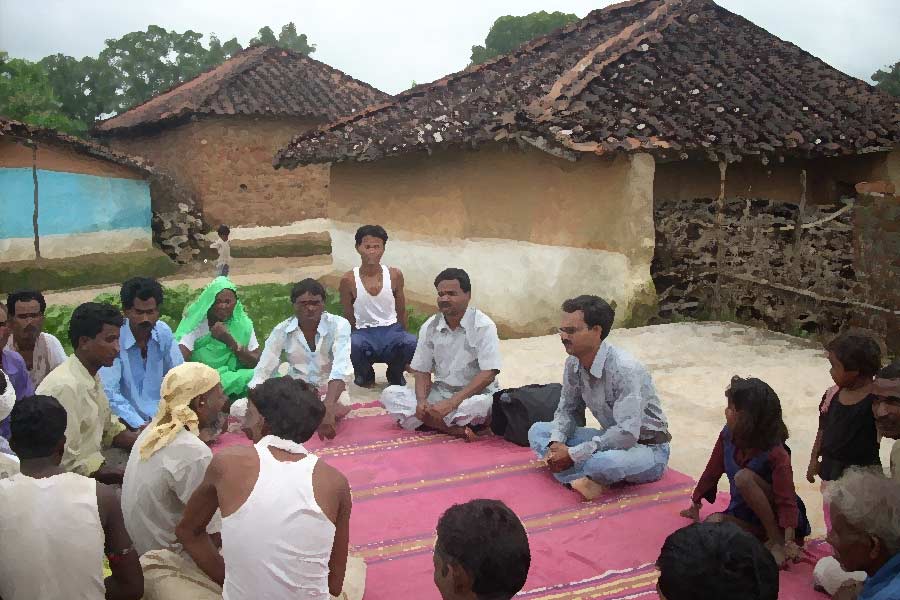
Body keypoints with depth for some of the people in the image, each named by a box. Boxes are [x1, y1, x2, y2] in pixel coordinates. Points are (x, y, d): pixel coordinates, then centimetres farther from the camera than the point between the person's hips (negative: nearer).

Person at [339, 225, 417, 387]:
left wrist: (403, 338, 15)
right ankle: (364, 374, 2)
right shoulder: (349, 280, -4)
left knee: (412, 343, -32)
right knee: (352, 343, -37)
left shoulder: (395, 275, 2)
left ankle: (395, 374, 5)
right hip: (363, 332, -1)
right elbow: (348, 317, 5)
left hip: (391, 330, 2)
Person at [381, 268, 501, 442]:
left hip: (473, 394, -5)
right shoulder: (430, 327, 3)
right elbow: (422, 371, 6)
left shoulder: (483, 326, -11)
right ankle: (454, 428, -26)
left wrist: (451, 403, -26)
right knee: (390, 394, -16)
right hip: (439, 393, 5)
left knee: (482, 404, -40)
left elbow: (488, 374, -18)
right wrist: (422, 401, -16)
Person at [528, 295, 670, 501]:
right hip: (612, 439, 8)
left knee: (602, 461, -41)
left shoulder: (624, 369, -29)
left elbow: (627, 433, -33)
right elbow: (567, 409, 7)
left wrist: (573, 454, -29)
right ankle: (587, 480, -24)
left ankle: (576, 476, -6)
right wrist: (556, 443, -14)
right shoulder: (574, 364, -5)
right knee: (537, 431, -3)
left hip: (648, 449, -8)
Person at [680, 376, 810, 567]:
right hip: (743, 514, 4)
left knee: (743, 477, -32)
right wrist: (696, 504, 14)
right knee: (712, 523, -26)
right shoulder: (728, 436, -8)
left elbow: (787, 500, -28)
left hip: (775, 515, -4)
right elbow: (712, 471, 4)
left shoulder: (776, 454, -26)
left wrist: (789, 540, -37)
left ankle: (776, 539, -20)